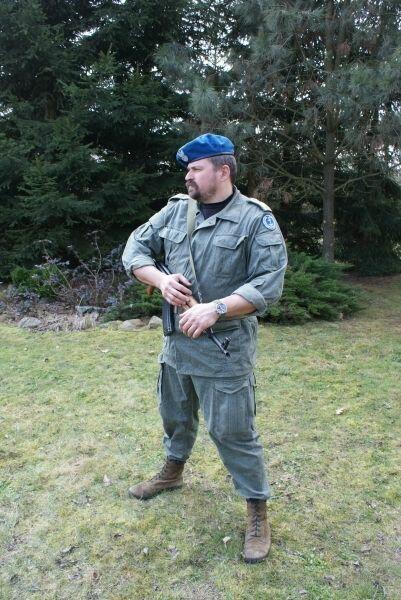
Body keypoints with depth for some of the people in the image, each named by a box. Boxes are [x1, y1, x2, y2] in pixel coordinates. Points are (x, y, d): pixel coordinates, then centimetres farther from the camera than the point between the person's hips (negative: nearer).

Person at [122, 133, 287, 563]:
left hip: (225, 346, -6)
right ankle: (173, 470, 51)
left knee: (232, 430, 1)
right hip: (176, 338, 6)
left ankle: (257, 511, 22)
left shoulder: (256, 219, -11)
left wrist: (216, 308, -27)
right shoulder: (176, 209, 5)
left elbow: (269, 284, -17)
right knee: (174, 414, 24)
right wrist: (161, 279, -12)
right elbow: (135, 249, 7)